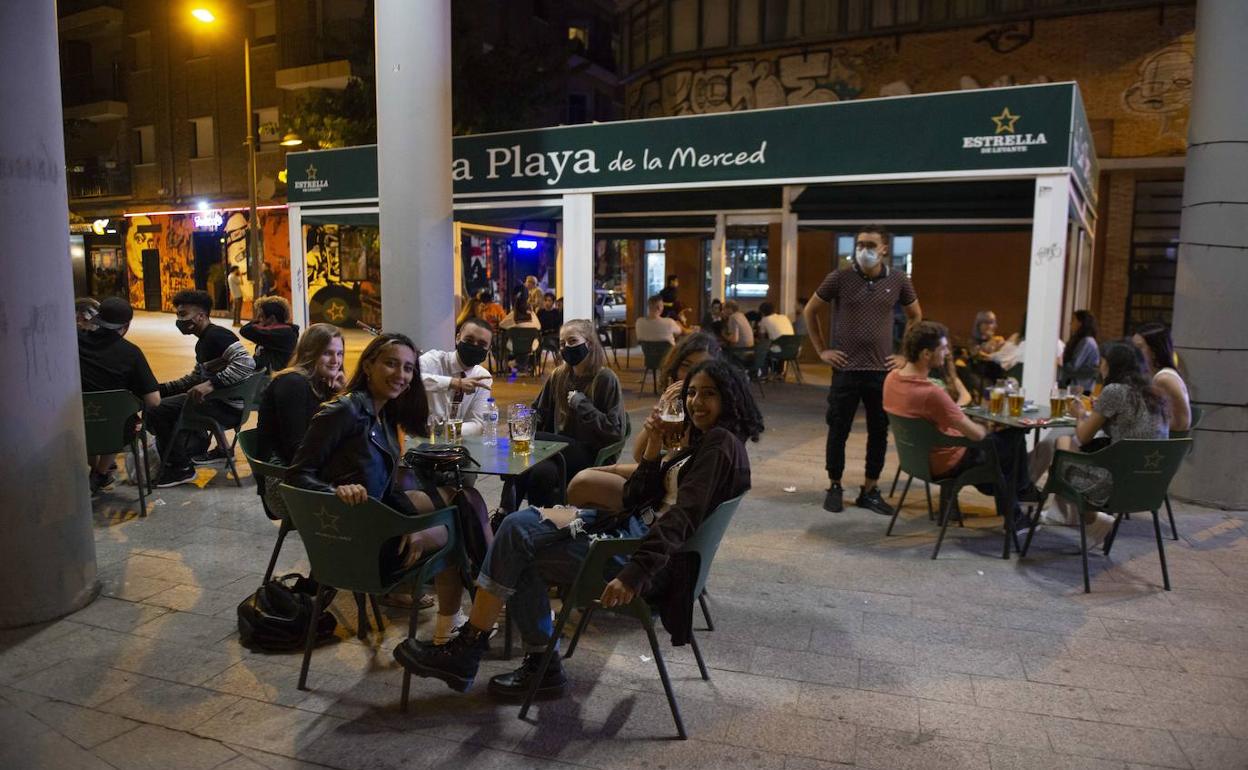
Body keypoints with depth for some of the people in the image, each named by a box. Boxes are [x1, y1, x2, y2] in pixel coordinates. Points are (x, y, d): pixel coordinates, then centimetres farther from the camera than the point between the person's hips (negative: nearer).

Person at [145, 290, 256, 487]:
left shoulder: (217, 335, -15)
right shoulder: (203, 342, 17)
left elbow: (246, 363, -30)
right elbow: (196, 378, 26)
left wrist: (211, 384, -35)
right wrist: (161, 389, 15)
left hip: (229, 406, -11)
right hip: (219, 400, 11)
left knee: (154, 410, -13)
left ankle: (180, 468, 0)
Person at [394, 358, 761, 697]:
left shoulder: (721, 444, -11)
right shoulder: (701, 441, 18)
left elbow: (682, 517, -24)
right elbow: (636, 500, 13)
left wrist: (634, 573, -32)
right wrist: (653, 450, -2)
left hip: (656, 556, -10)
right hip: (637, 528, 10)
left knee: (517, 541, -11)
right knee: (519, 523, 1)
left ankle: (464, 654, 5)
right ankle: (541, 665, 4)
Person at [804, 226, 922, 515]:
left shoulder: (898, 280, 1)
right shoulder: (839, 278, -5)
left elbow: (915, 317, 17)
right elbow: (810, 312, 6)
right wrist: (822, 350, 2)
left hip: (882, 370, 2)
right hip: (846, 369, -2)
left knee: (879, 432, 8)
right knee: (838, 431, 5)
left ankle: (870, 490, 21)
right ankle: (834, 487, 19)